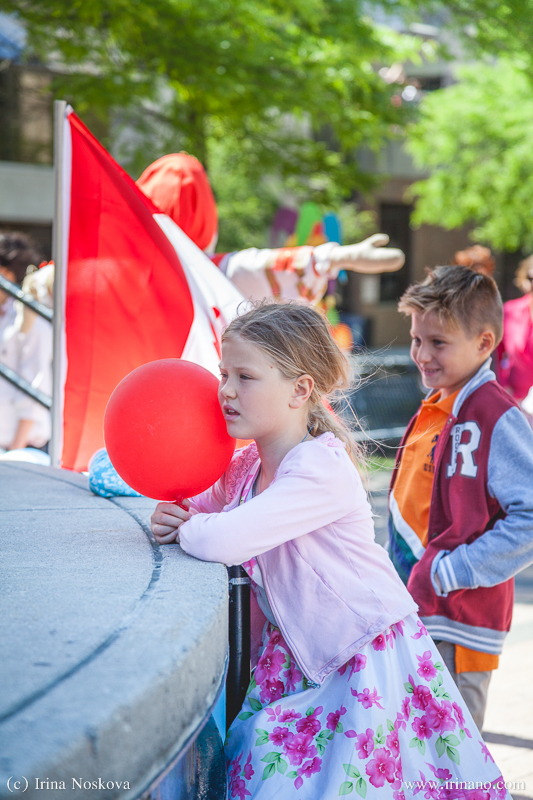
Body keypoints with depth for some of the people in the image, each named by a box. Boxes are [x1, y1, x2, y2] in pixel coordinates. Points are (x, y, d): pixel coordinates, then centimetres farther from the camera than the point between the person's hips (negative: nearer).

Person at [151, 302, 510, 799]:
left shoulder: (322, 470, -25)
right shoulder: (245, 466, 2)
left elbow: (224, 542, -34)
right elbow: (201, 508, 19)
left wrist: (187, 530, -12)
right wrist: (171, 516, -5)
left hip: (368, 660, -7)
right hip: (295, 657, 7)